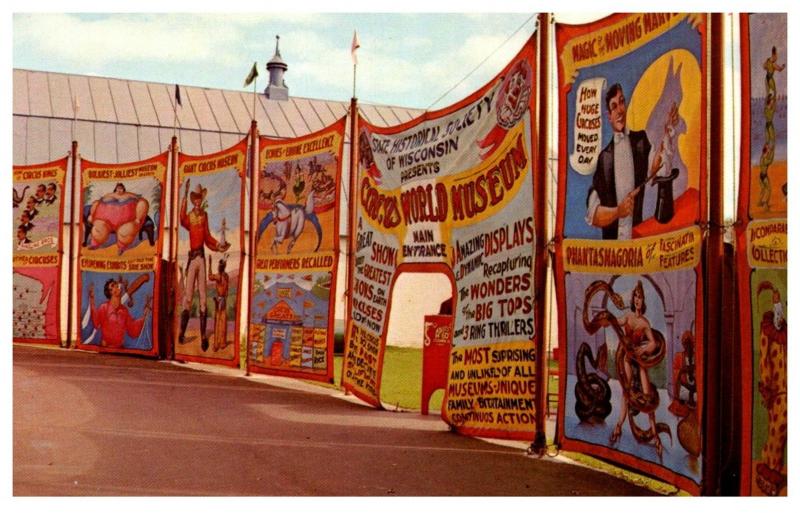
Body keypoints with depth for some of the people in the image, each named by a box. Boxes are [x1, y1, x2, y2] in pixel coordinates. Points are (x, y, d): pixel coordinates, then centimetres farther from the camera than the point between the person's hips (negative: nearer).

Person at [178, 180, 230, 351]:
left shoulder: (204, 215, 12)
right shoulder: (189, 217, -1)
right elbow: (182, 220, -27)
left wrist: (218, 246, 0)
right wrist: (185, 195, -32)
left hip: (202, 256, 3)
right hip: (192, 256, -3)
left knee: (203, 297, 2)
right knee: (188, 296, -4)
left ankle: (203, 336, 3)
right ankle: (182, 332, 5)